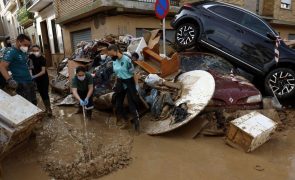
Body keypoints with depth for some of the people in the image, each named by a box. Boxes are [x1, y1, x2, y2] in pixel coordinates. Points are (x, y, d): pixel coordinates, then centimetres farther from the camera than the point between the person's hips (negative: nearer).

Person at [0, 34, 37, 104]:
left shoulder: (24, 52, 12)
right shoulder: (11, 52, -12)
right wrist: (9, 80, -33)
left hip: (30, 82, 8)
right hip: (21, 84, -8)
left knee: (34, 103, 15)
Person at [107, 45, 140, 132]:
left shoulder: (127, 60, -20)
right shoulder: (114, 61, 3)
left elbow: (133, 74, -16)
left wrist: (136, 87, -16)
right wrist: (115, 85, 16)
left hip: (129, 83, -7)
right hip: (120, 84, 7)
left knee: (131, 104, -2)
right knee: (118, 104, 12)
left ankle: (136, 122, 14)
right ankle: (125, 121, 31)